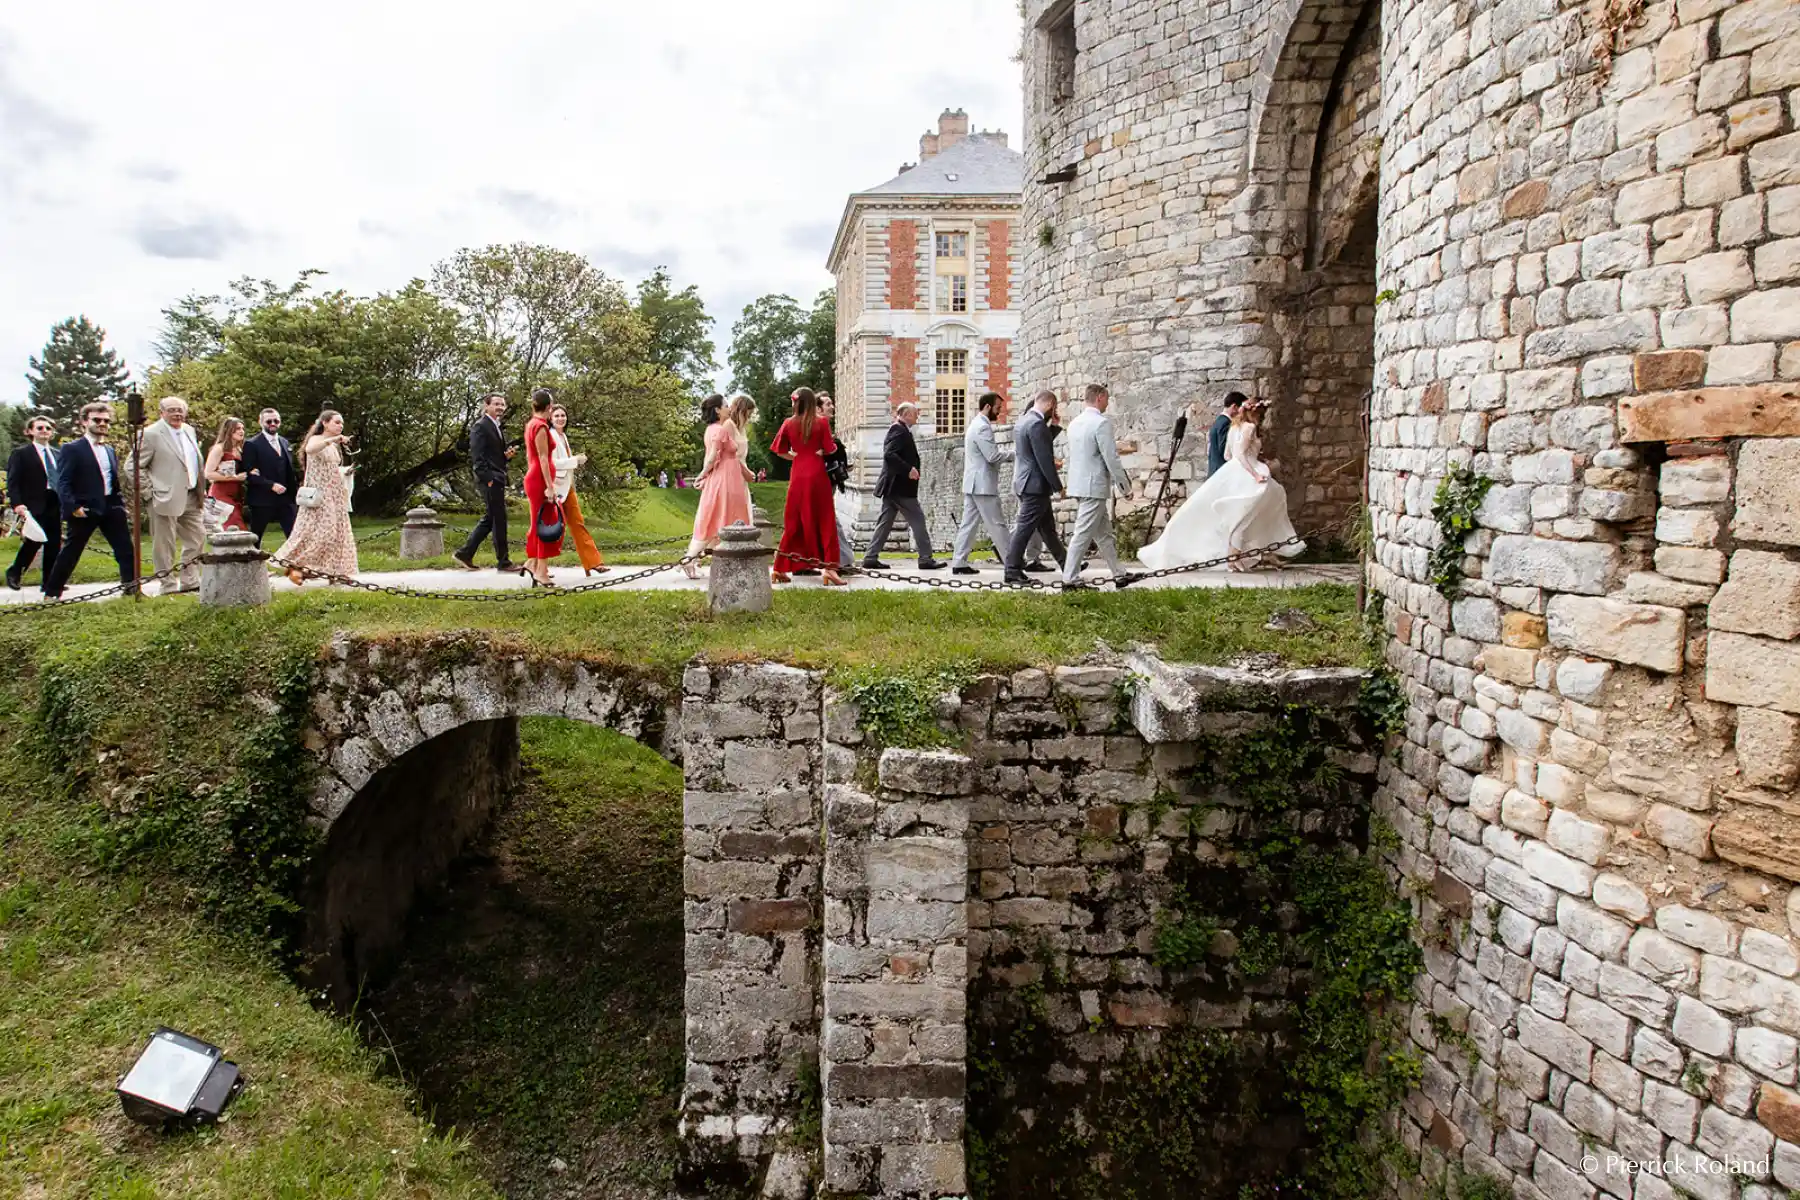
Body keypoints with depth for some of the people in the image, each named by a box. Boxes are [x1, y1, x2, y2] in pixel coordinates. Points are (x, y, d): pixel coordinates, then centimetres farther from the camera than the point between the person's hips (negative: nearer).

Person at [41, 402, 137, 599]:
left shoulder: (110, 451, 16)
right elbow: (63, 483, -11)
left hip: (110, 508, 6)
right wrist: (73, 507, -20)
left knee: (126, 549, -1)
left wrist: (121, 505, 10)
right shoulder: (71, 449, -4)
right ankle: (52, 592, 14)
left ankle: (131, 586, 2)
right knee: (70, 552, 3)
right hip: (84, 510, -5)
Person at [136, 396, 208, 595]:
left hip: (192, 497, 7)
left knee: (197, 537, 11)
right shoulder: (151, 434, -9)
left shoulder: (189, 430, 12)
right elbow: (134, 466, -9)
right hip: (166, 497, -7)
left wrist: (201, 489, 13)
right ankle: (168, 584, 9)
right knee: (164, 543, 1)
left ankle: (190, 580, 21)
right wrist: (148, 489, -12)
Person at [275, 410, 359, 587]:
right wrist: (332, 439, -38)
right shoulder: (316, 439, -6)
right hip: (319, 496, -8)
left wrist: (345, 472, 11)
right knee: (318, 532, -15)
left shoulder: (335, 446, 17)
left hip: (335, 496, 8)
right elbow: (309, 449, -32)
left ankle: (333, 571, 10)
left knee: (336, 532, 5)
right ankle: (294, 565, -6)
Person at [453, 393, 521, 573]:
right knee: (499, 519, -5)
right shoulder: (480, 426, -9)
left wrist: (507, 454, 4)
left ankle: (465, 553, 20)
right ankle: (503, 562, 0)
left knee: (489, 519, 13)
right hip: (489, 479, -9)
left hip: (497, 479, 9)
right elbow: (477, 456, -15)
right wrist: (488, 479, -20)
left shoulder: (498, 427, 19)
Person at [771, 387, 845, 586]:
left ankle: (781, 568, 12)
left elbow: (779, 451, 6)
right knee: (825, 522, 2)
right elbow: (829, 449, -5)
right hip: (817, 475, -3)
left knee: (793, 523, 10)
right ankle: (828, 566, -5)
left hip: (797, 476, 3)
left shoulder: (789, 423, 4)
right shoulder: (821, 422, -4)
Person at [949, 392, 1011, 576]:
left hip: (973, 484, 10)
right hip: (983, 485, -10)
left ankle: (959, 563, 7)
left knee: (969, 523, 8)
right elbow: (993, 456, -19)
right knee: (997, 525, -4)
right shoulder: (983, 427, -15)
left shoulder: (976, 425, 19)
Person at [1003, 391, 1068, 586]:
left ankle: (1066, 564, 26)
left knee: (1047, 526, 16)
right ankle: (1012, 571, 0)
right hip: (1036, 484, -10)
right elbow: (1044, 459, -20)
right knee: (1025, 527, -5)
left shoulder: (1022, 421, 13)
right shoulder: (1037, 424, -18)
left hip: (1025, 483, 10)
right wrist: (1058, 486, -13)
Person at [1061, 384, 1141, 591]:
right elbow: (1111, 458, -16)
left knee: (1104, 533, 15)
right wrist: (1125, 486, -7)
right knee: (1083, 534, -5)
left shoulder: (1075, 422, 12)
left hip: (1078, 484, 9)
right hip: (1094, 486, -9)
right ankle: (1070, 580, -3)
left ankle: (1119, 575, 22)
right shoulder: (1102, 422, -14)